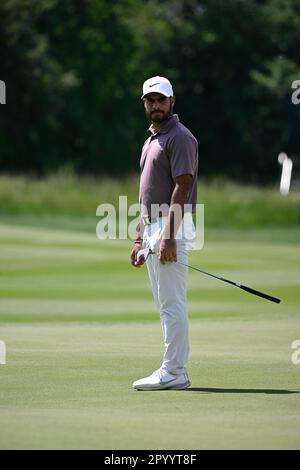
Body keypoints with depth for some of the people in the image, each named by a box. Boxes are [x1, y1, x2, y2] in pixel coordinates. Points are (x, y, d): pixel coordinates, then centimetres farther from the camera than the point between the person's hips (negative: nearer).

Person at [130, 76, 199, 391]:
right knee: (165, 305, 10)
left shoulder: (180, 138, -10)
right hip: (152, 228, 10)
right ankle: (175, 371, 14)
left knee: (172, 303, -10)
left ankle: (173, 373, -9)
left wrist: (168, 237, -24)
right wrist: (140, 238, 20)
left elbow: (182, 189, -18)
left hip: (172, 228, -10)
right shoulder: (151, 140, 20)